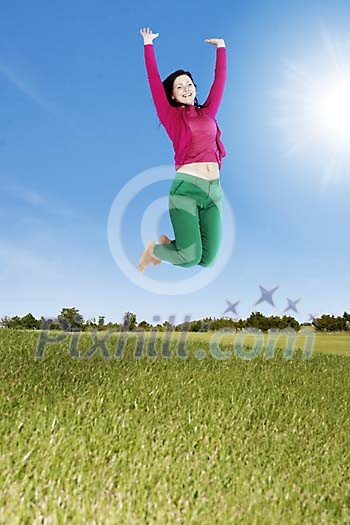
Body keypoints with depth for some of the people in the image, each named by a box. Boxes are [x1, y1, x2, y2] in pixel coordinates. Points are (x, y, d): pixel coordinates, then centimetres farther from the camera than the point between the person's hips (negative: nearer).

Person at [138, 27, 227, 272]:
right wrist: (148, 45, 9)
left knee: (207, 259, 0)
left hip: (214, 189, 5)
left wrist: (221, 46, 29)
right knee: (189, 258, -14)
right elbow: (154, 80, 6)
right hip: (186, 187, -5)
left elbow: (220, 79, 25)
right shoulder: (171, 116, 8)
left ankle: (168, 244, 28)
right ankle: (154, 249, 18)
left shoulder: (208, 112, 19)